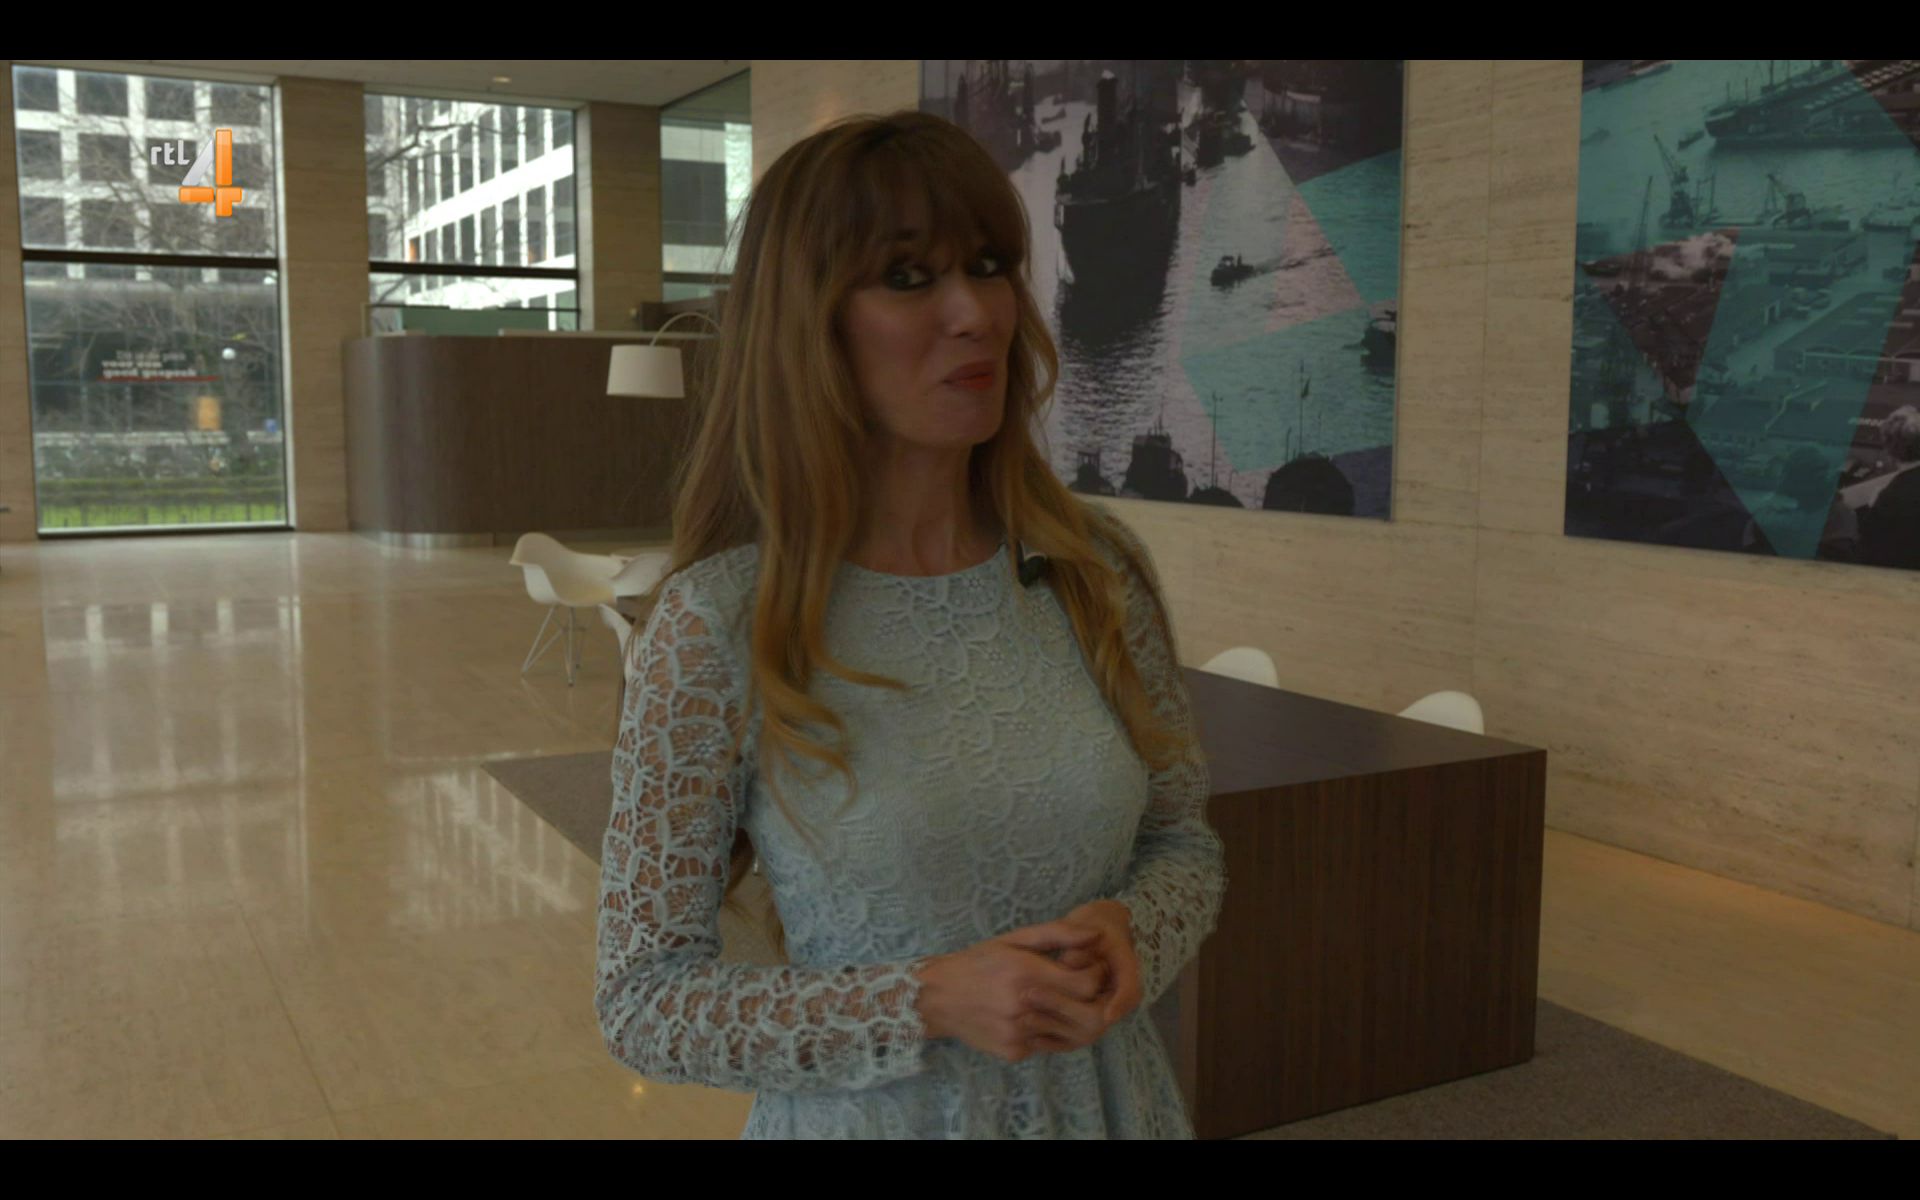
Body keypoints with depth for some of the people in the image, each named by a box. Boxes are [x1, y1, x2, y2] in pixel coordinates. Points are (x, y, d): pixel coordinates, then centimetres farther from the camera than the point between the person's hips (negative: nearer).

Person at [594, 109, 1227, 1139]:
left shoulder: (1097, 570, -8)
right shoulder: (716, 623, -17)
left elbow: (1184, 841, 5)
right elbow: (642, 999, -12)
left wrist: (1132, 929, -15)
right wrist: (928, 1003, -22)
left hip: (1109, 1094, 3)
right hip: (869, 1111, -3)